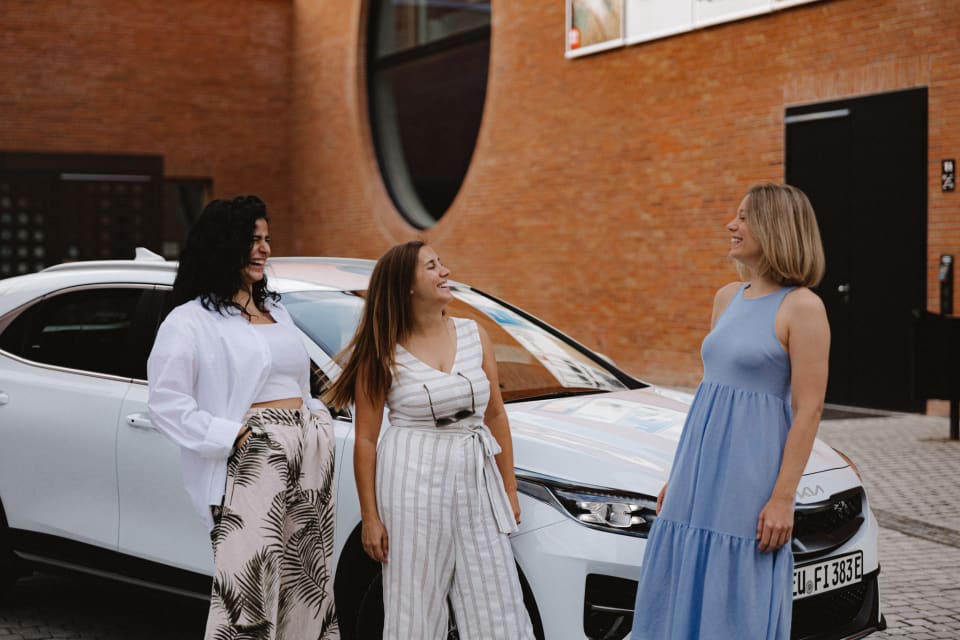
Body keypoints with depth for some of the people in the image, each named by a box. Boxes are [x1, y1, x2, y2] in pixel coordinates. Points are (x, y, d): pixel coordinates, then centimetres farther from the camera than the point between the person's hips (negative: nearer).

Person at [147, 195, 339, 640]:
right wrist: (232, 435, -17)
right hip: (251, 461, -7)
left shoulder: (276, 311, 21)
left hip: (310, 455, 8)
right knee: (248, 585, -13)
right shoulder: (191, 320, -3)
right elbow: (166, 402, -11)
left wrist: (320, 417, 12)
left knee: (307, 579, 10)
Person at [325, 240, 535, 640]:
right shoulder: (381, 355, -4)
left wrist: (509, 489, 10)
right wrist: (370, 516, -6)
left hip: (477, 480, 4)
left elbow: (495, 416, 11)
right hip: (413, 480, -3)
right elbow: (365, 439, -3)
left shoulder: (474, 336, 6)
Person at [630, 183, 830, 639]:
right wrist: (679, 473, 17)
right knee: (679, 596, 12)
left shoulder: (801, 306, -10)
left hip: (749, 478, -8)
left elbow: (808, 409, -13)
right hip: (701, 473, 8)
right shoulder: (727, 298, 12)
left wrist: (783, 498, -17)